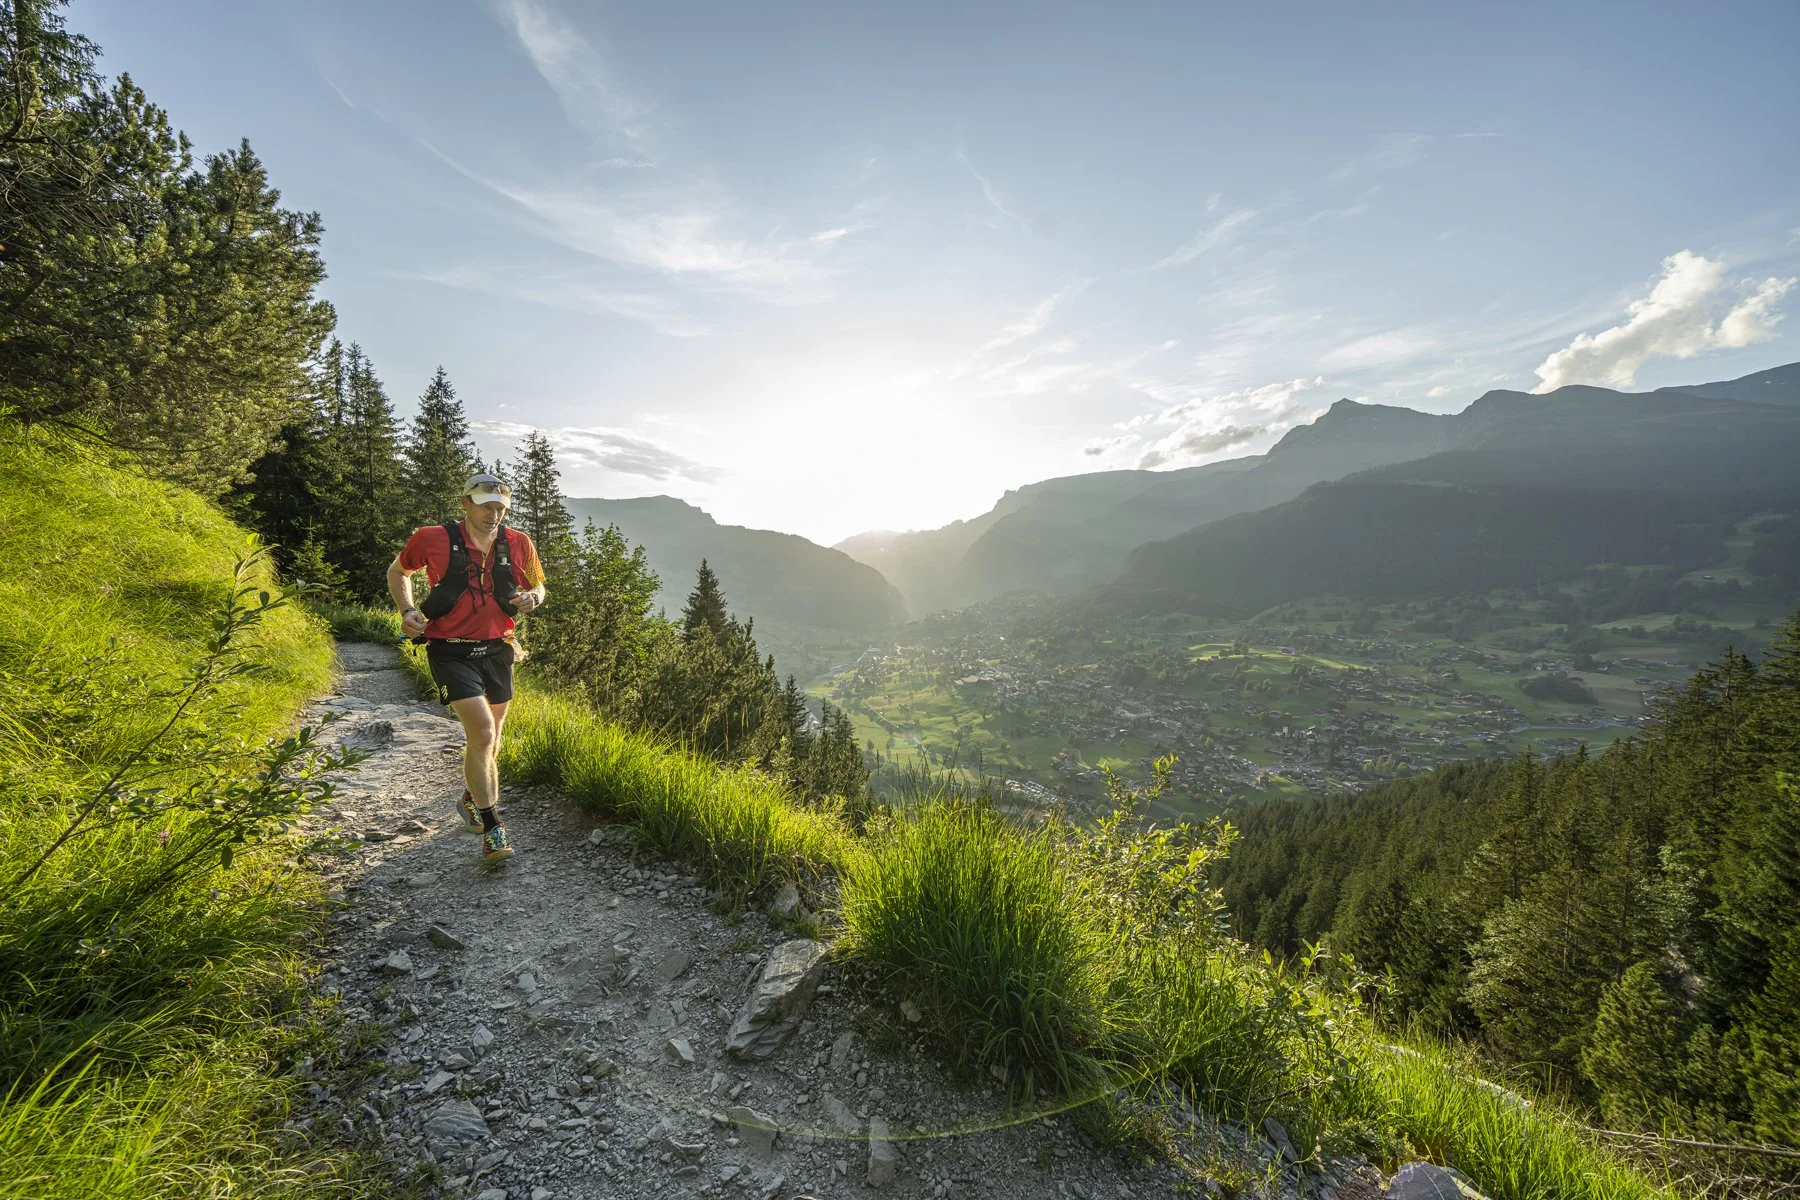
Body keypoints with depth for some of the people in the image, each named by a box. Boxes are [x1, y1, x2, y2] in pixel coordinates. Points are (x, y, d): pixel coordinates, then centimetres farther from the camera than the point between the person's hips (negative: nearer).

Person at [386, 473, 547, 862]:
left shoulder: (519, 544, -2)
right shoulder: (432, 538, -8)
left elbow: (537, 586, 13)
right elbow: (397, 571, 10)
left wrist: (531, 598, -10)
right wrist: (407, 610, -5)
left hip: (496, 651, 4)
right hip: (451, 652, -4)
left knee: (490, 737, 18)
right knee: (483, 733, -17)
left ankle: (471, 799, 47)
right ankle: (491, 828, -4)